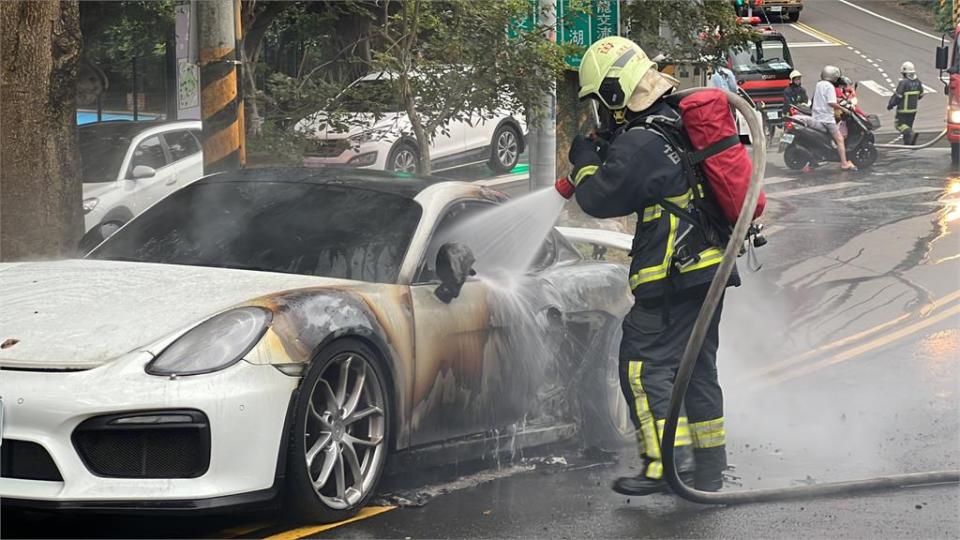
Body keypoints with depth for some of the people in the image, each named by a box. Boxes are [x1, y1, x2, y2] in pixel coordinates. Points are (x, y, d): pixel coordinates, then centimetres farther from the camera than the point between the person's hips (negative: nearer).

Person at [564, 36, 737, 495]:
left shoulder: (639, 145, -18)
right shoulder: (682, 120, 11)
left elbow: (599, 200, -9)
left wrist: (584, 160, 8)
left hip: (672, 276, -9)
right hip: (711, 266, 9)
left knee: (645, 364, -5)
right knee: (697, 366, 16)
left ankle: (668, 462, -12)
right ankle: (709, 468, 21)